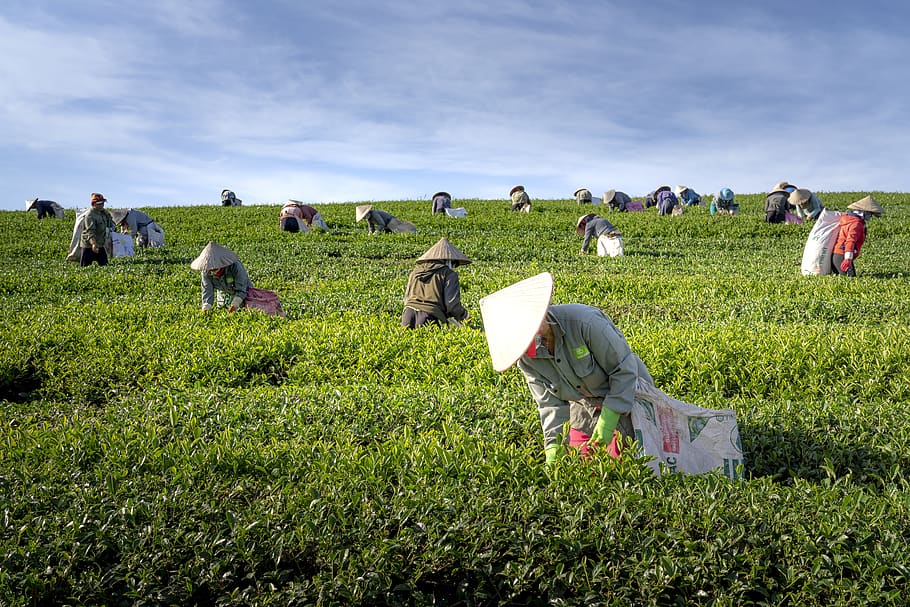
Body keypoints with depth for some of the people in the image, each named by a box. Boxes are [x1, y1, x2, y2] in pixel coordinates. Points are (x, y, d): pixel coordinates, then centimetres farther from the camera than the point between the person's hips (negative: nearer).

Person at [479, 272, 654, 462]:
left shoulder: (585, 321, -32)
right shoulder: (526, 359, -14)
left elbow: (625, 369, -25)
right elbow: (551, 403, -8)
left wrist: (608, 419, -28)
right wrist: (553, 445, -20)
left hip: (627, 394, -5)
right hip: (585, 407, 5)